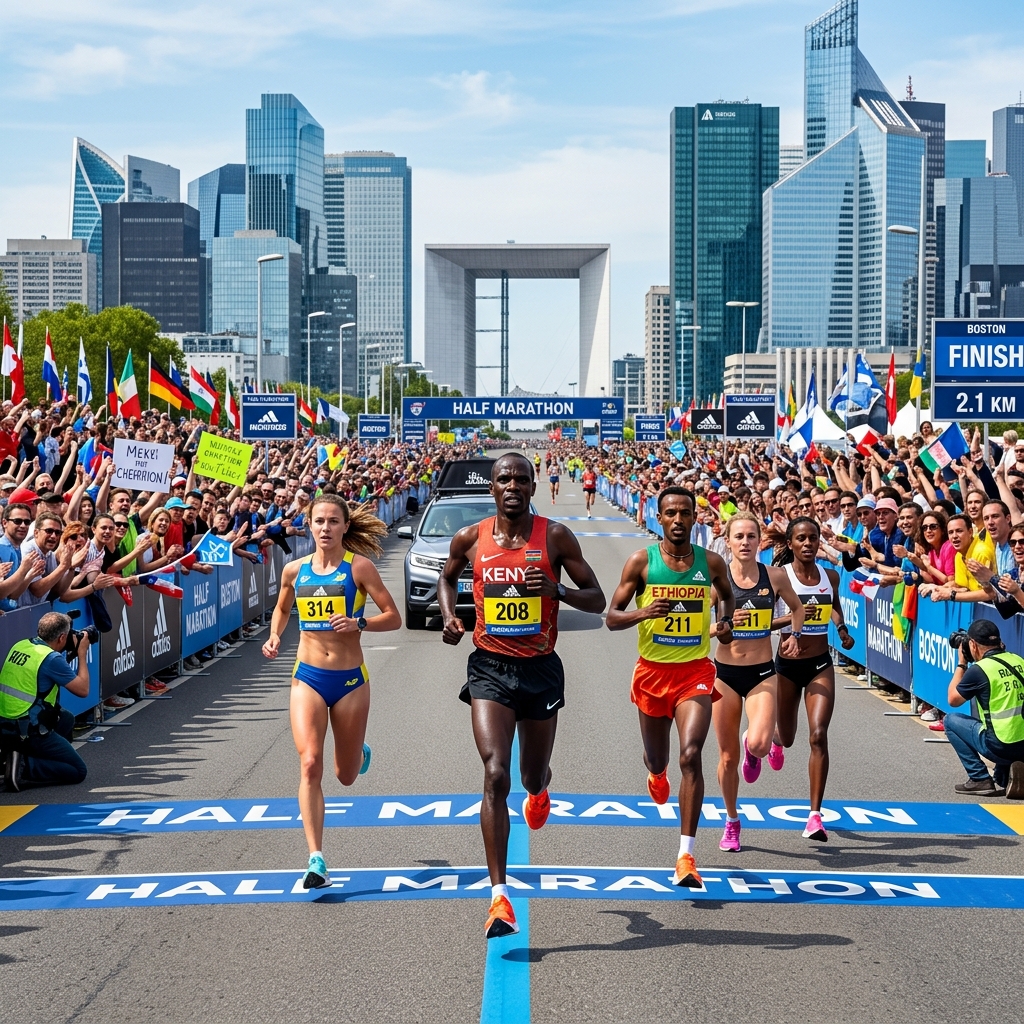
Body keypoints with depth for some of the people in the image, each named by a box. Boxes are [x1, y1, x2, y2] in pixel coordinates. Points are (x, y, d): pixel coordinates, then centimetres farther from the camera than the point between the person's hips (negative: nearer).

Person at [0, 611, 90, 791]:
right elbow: (83, 690, -8)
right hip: (27, 733, -8)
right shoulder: (52, 658, -15)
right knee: (78, 771, 3)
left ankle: (23, 755, 13)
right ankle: (23, 768, -13)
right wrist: (82, 654, 4)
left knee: (67, 719, 30)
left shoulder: (19, 646, 7)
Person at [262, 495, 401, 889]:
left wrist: (359, 623, -23)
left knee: (346, 775, 12)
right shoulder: (295, 570, 3)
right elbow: (282, 608, 23)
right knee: (310, 764, -17)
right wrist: (275, 637, 5)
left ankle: (359, 753, 52)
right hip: (308, 678, 1)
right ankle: (316, 860, -17)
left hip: (350, 679, -1)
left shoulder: (358, 566, -7)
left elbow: (393, 617, -6)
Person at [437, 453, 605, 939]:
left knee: (533, 776, 17)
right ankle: (499, 897, -17)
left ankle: (539, 790, 60)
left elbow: (597, 600, 0)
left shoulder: (555, 536, -4)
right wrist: (449, 617, 2)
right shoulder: (470, 538, 0)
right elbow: (447, 577, 21)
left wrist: (557, 590, -19)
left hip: (541, 667, 1)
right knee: (496, 776, -16)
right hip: (490, 667, -1)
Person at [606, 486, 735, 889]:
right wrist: (642, 613, -24)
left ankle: (686, 855, -17)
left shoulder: (711, 562, 1)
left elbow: (728, 595, 24)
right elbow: (611, 617, -4)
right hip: (652, 671, 1)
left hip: (695, 672, -1)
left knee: (690, 756, -18)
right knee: (657, 758, 17)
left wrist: (726, 623, 3)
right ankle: (656, 772, 59)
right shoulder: (641, 561, -5)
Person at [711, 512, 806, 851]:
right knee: (728, 757, 5)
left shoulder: (775, 576, -2)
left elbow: (796, 607, 18)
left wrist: (794, 634, 2)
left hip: (762, 673, 0)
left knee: (758, 743, -23)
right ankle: (731, 823, 27)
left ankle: (753, 752, 17)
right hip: (725, 673, 0)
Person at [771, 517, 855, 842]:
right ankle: (774, 739, 57)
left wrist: (842, 628, 8)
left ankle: (815, 816, -12)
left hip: (820, 665, 1)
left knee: (818, 735, -14)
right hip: (787, 665, -1)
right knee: (788, 737, 15)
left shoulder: (830, 577, 2)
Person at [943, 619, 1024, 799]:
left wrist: (961, 663, 15)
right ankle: (1004, 779, 18)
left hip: (1003, 748, -6)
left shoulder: (979, 669, -10)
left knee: (951, 720, 15)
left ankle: (980, 780, 8)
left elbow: (953, 700, 5)